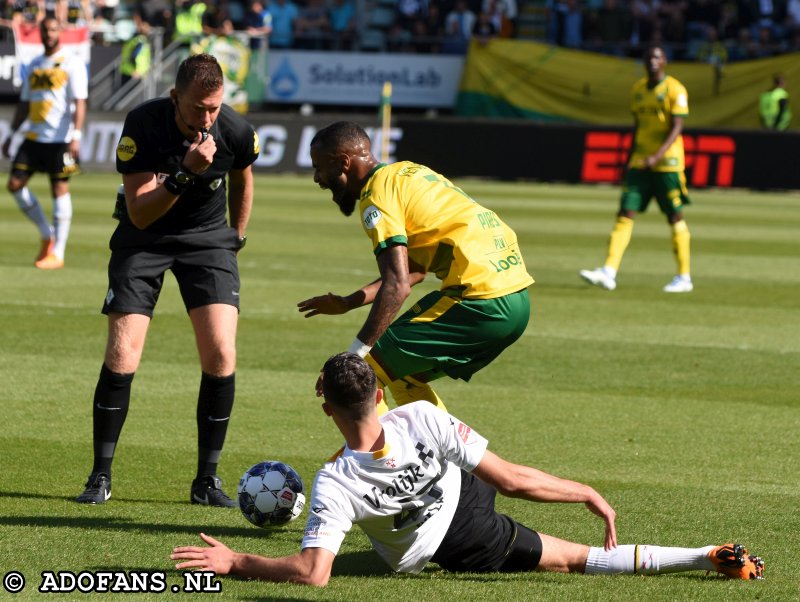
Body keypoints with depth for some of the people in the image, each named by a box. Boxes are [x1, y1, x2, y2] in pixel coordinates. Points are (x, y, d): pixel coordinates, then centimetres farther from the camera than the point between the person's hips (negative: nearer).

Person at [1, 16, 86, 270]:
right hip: (34, 136, 7)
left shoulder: (72, 63, -3)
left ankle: (57, 254, 0)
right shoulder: (34, 65, 16)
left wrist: (76, 135, -20)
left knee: (60, 189, -4)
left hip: (60, 138, -7)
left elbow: (79, 102, -11)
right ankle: (47, 234, 15)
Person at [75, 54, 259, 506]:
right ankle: (101, 476, 4)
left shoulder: (237, 132, -17)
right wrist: (186, 173, -38)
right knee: (121, 358, -11)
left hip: (208, 238, 1)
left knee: (221, 356, -13)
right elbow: (140, 212, -25)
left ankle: (207, 480, -1)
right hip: (144, 239, -1)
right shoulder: (143, 125, -24)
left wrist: (236, 239, 12)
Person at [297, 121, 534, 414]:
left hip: (481, 304, -9)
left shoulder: (377, 193, -9)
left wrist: (352, 358, -20)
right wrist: (347, 303, 29)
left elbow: (397, 286, -20)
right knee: (404, 375, 23)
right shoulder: (406, 172, 19)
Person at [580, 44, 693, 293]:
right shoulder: (638, 89, 12)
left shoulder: (675, 89, -8)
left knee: (675, 217, 1)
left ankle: (684, 277, 10)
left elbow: (676, 128, -14)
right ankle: (608, 272, -11)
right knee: (625, 214, -5)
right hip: (640, 163, 6)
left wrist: (657, 156, -25)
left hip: (667, 163, -6)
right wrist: (631, 158, 18)